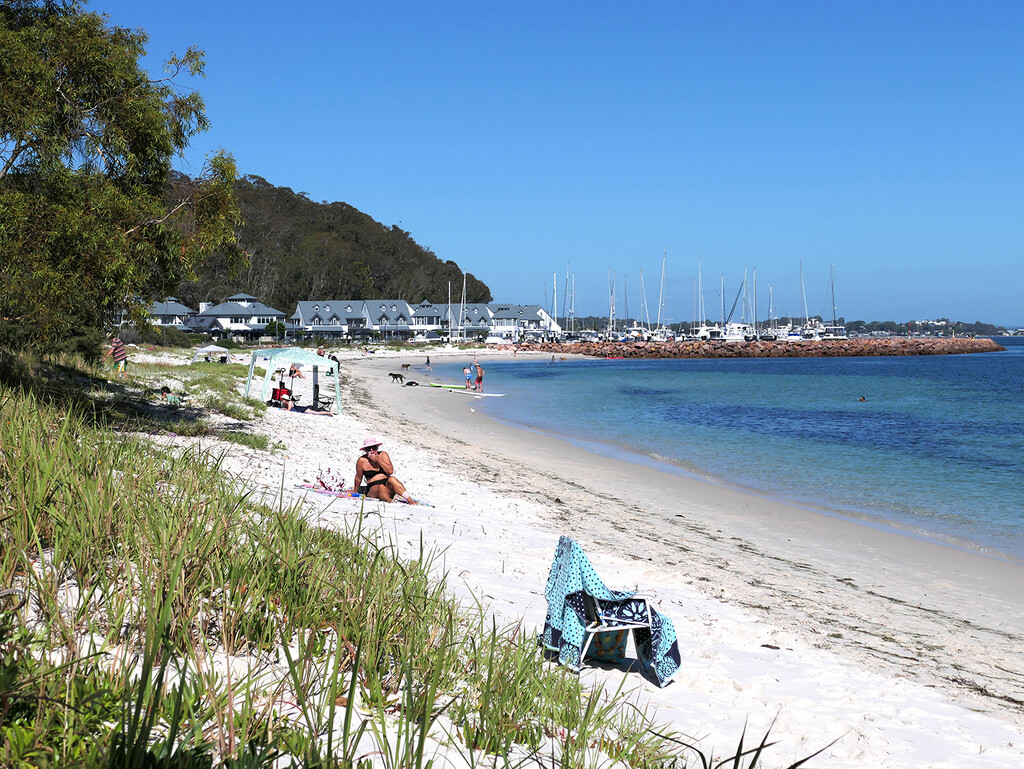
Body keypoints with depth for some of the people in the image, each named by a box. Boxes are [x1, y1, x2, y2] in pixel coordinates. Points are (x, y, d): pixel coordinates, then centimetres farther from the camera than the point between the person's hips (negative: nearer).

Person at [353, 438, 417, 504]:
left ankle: (410, 500, -45)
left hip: (388, 487, 1)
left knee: (392, 479, -32)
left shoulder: (383, 454, 2)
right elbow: (358, 478, 12)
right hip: (373, 489, -1)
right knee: (381, 487, -36)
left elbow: (390, 471, -9)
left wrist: (378, 460, -15)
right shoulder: (362, 460, -2)